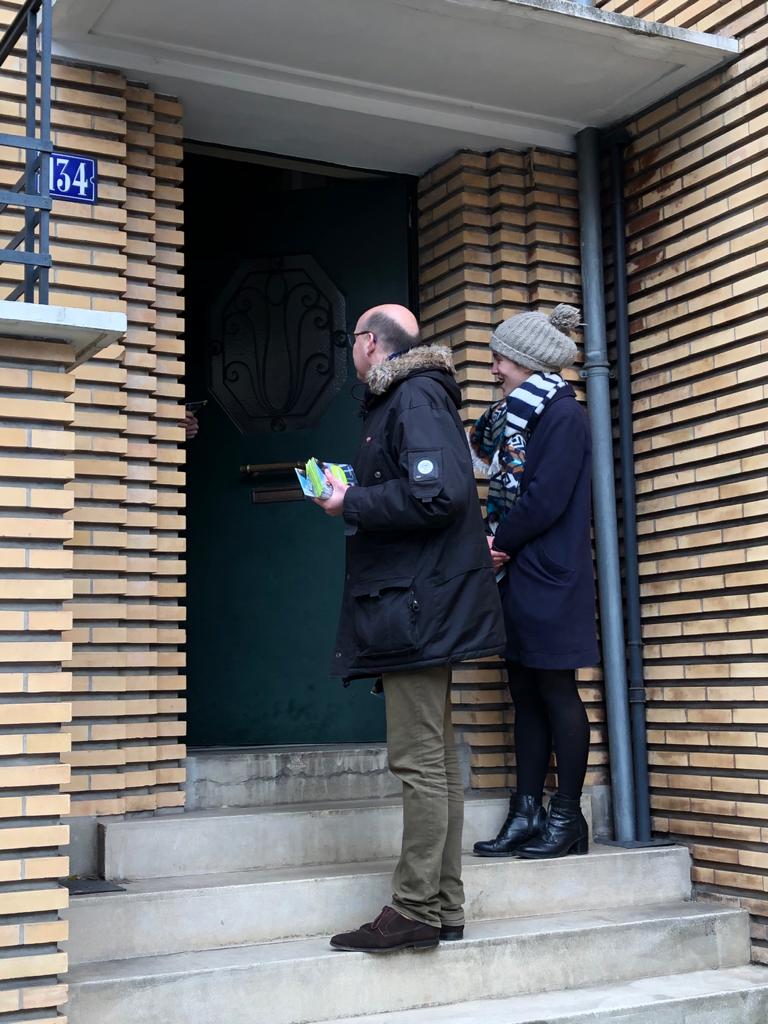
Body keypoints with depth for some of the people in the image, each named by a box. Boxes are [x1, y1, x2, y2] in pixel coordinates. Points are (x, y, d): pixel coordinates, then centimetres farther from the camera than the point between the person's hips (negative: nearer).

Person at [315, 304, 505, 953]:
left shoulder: (415, 398, -10)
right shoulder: (397, 401, 21)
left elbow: (437, 494, -23)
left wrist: (351, 504, -14)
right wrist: (353, 499, 12)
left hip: (417, 606, -11)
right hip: (417, 605, 11)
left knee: (420, 762, -7)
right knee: (436, 761, 12)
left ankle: (416, 910, -2)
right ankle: (443, 906, 19)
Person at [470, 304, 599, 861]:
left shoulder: (563, 415, -10)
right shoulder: (517, 417, 18)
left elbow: (546, 501, -18)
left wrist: (498, 541, -7)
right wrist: (496, 544, -2)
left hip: (551, 579, -9)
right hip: (518, 576, 9)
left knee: (555, 690, -3)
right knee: (526, 694, 9)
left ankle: (568, 819, 6)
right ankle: (527, 814, 14)